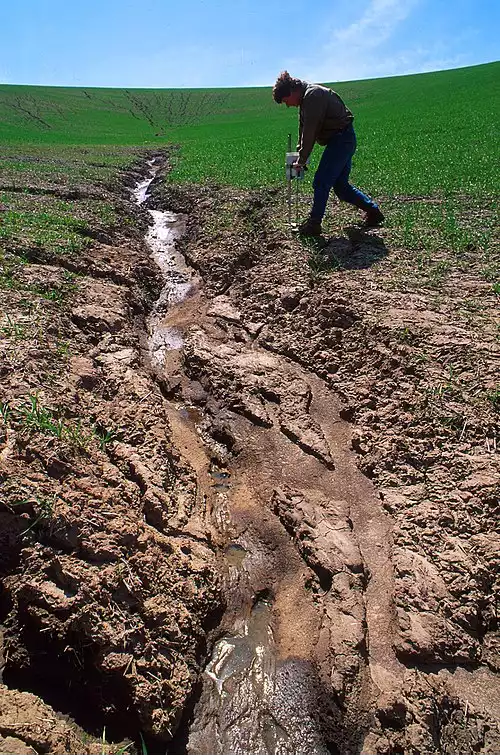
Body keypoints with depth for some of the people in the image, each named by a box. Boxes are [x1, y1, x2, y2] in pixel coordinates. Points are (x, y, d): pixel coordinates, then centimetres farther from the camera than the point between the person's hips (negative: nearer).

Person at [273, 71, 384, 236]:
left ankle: (313, 224, -1)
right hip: (344, 140, 10)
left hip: (340, 140, -10)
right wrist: (300, 156, 8)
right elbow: (304, 128, 16)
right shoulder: (307, 98, 15)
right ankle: (373, 210, 18)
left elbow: (310, 131, -20)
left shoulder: (312, 95, -16)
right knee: (340, 185, 11)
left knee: (321, 183, -8)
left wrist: (302, 160, -15)